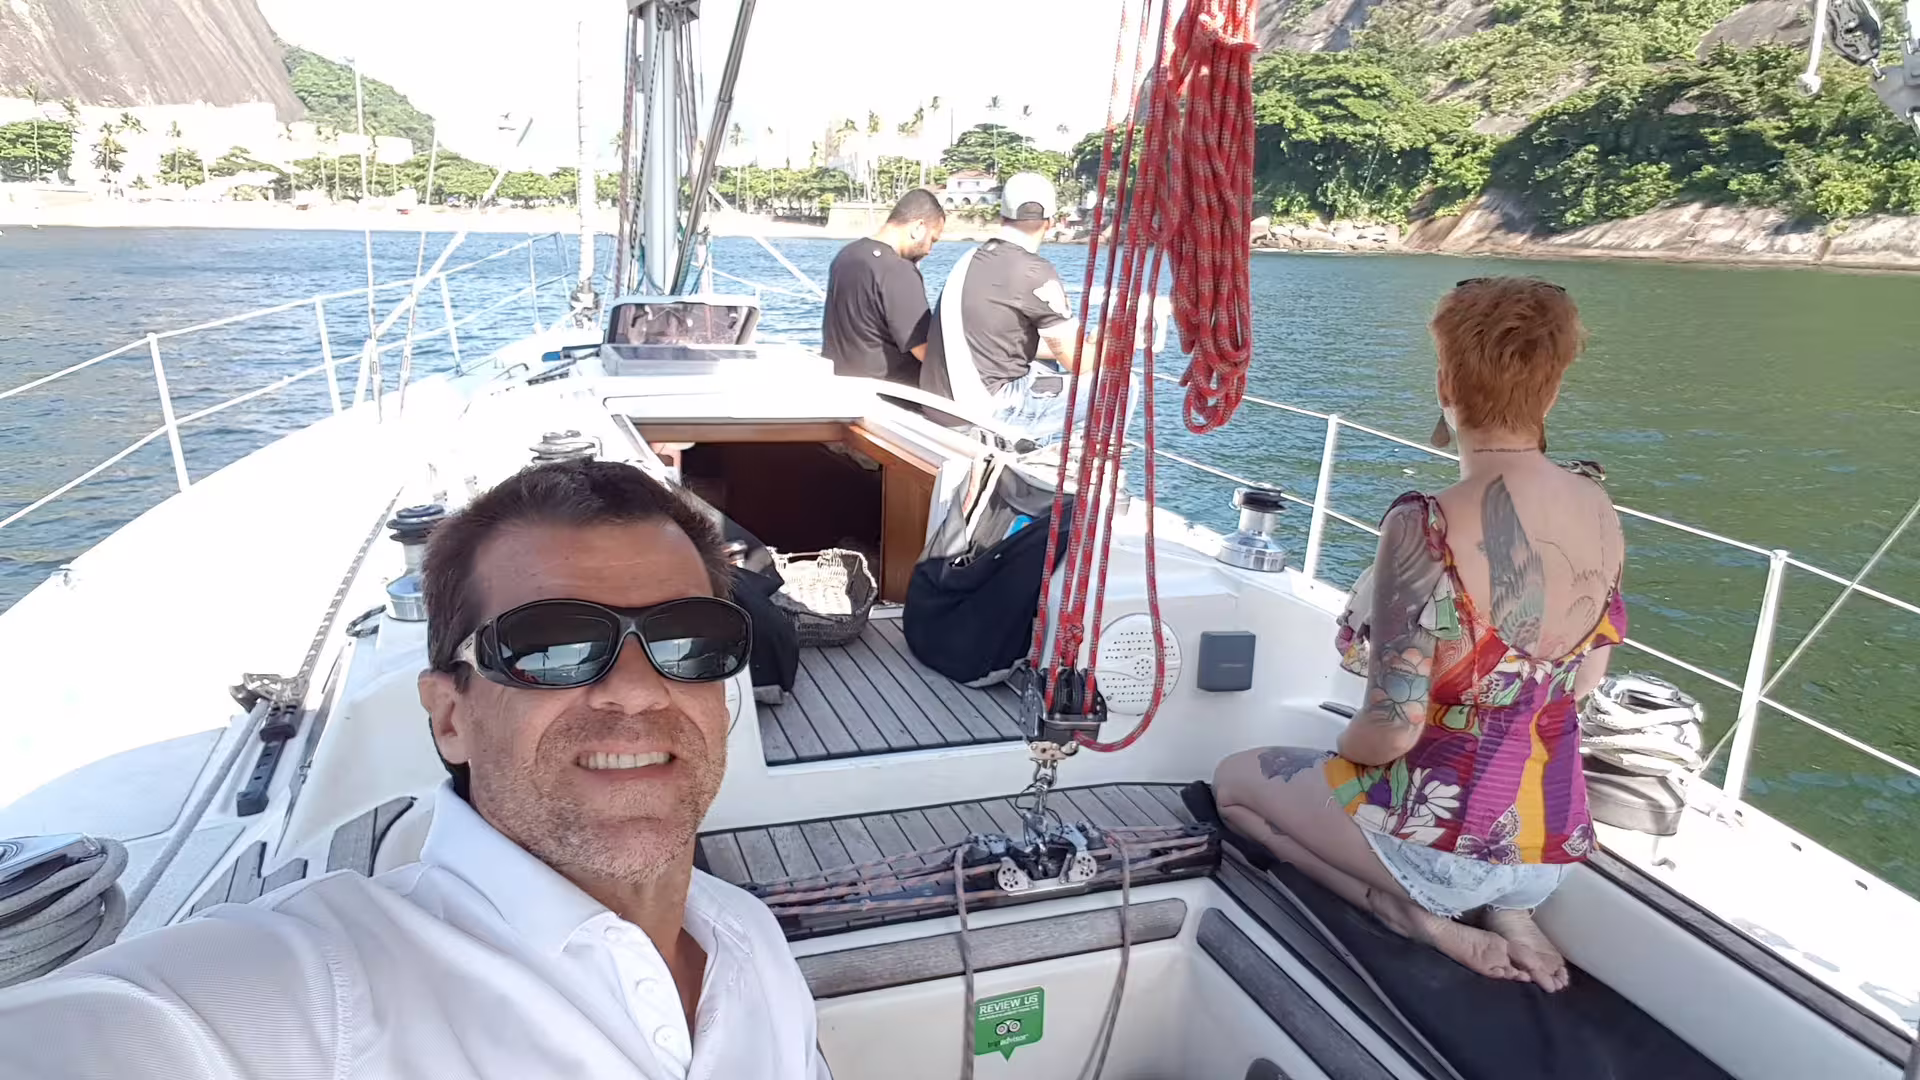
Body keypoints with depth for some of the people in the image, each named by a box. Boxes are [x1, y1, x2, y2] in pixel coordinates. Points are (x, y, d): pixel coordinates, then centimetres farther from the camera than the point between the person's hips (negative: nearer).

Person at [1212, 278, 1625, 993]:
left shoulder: (1427, 527, -26)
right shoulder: (1600, 512, -4)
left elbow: (1390, 731, -26)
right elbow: (1588, 677, 10)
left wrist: (1339, 748, -4)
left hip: (1449, 841, -7)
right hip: (1555, 846, 7)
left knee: (1234, 780, 17)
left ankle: (1417, 917, 1)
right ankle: (1508, 911, 13)